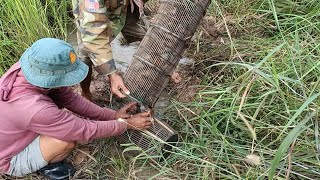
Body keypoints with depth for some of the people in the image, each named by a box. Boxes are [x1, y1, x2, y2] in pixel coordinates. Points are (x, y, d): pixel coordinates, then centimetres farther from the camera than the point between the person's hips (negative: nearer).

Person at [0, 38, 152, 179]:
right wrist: (127, 124, -18)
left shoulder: (37, 68, -21)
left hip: (13, 133, 7)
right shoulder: (35, 109, -42)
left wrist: (112, 115, -9)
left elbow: (70, 98, -9)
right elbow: (86, 130, -30)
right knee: (67, 139, -29)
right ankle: (45, 165, 5)